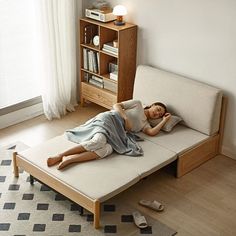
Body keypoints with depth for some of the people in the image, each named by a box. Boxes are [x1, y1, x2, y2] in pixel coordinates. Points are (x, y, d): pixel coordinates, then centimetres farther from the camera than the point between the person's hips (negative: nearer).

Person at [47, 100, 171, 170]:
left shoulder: (145, 123, 28)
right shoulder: (138, 104, 16)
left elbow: (152, 132, 6)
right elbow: (116, 105, 8)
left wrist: (164, 120, 12)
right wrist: (126, 118, -6)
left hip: (115, 133, 5)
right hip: (108, 119, -5)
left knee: (108, 149, -31)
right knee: (98, 141, -36)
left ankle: (69, 159, -41)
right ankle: (60, 155, -35)